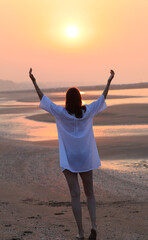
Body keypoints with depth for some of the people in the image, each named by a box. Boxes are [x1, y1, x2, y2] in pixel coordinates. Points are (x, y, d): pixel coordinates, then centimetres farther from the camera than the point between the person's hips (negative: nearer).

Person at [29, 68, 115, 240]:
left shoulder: (61, 113, -9)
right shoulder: (87, 112, -5)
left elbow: (43, 99, -2)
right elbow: (102, 98, 9)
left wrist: (34, 82, 4)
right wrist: (109, 82, 19)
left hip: (68, 160, -2)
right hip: (86, 159, 2)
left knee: (75, 195, -1)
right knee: (89, 193, 14)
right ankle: (93, 225, -4)